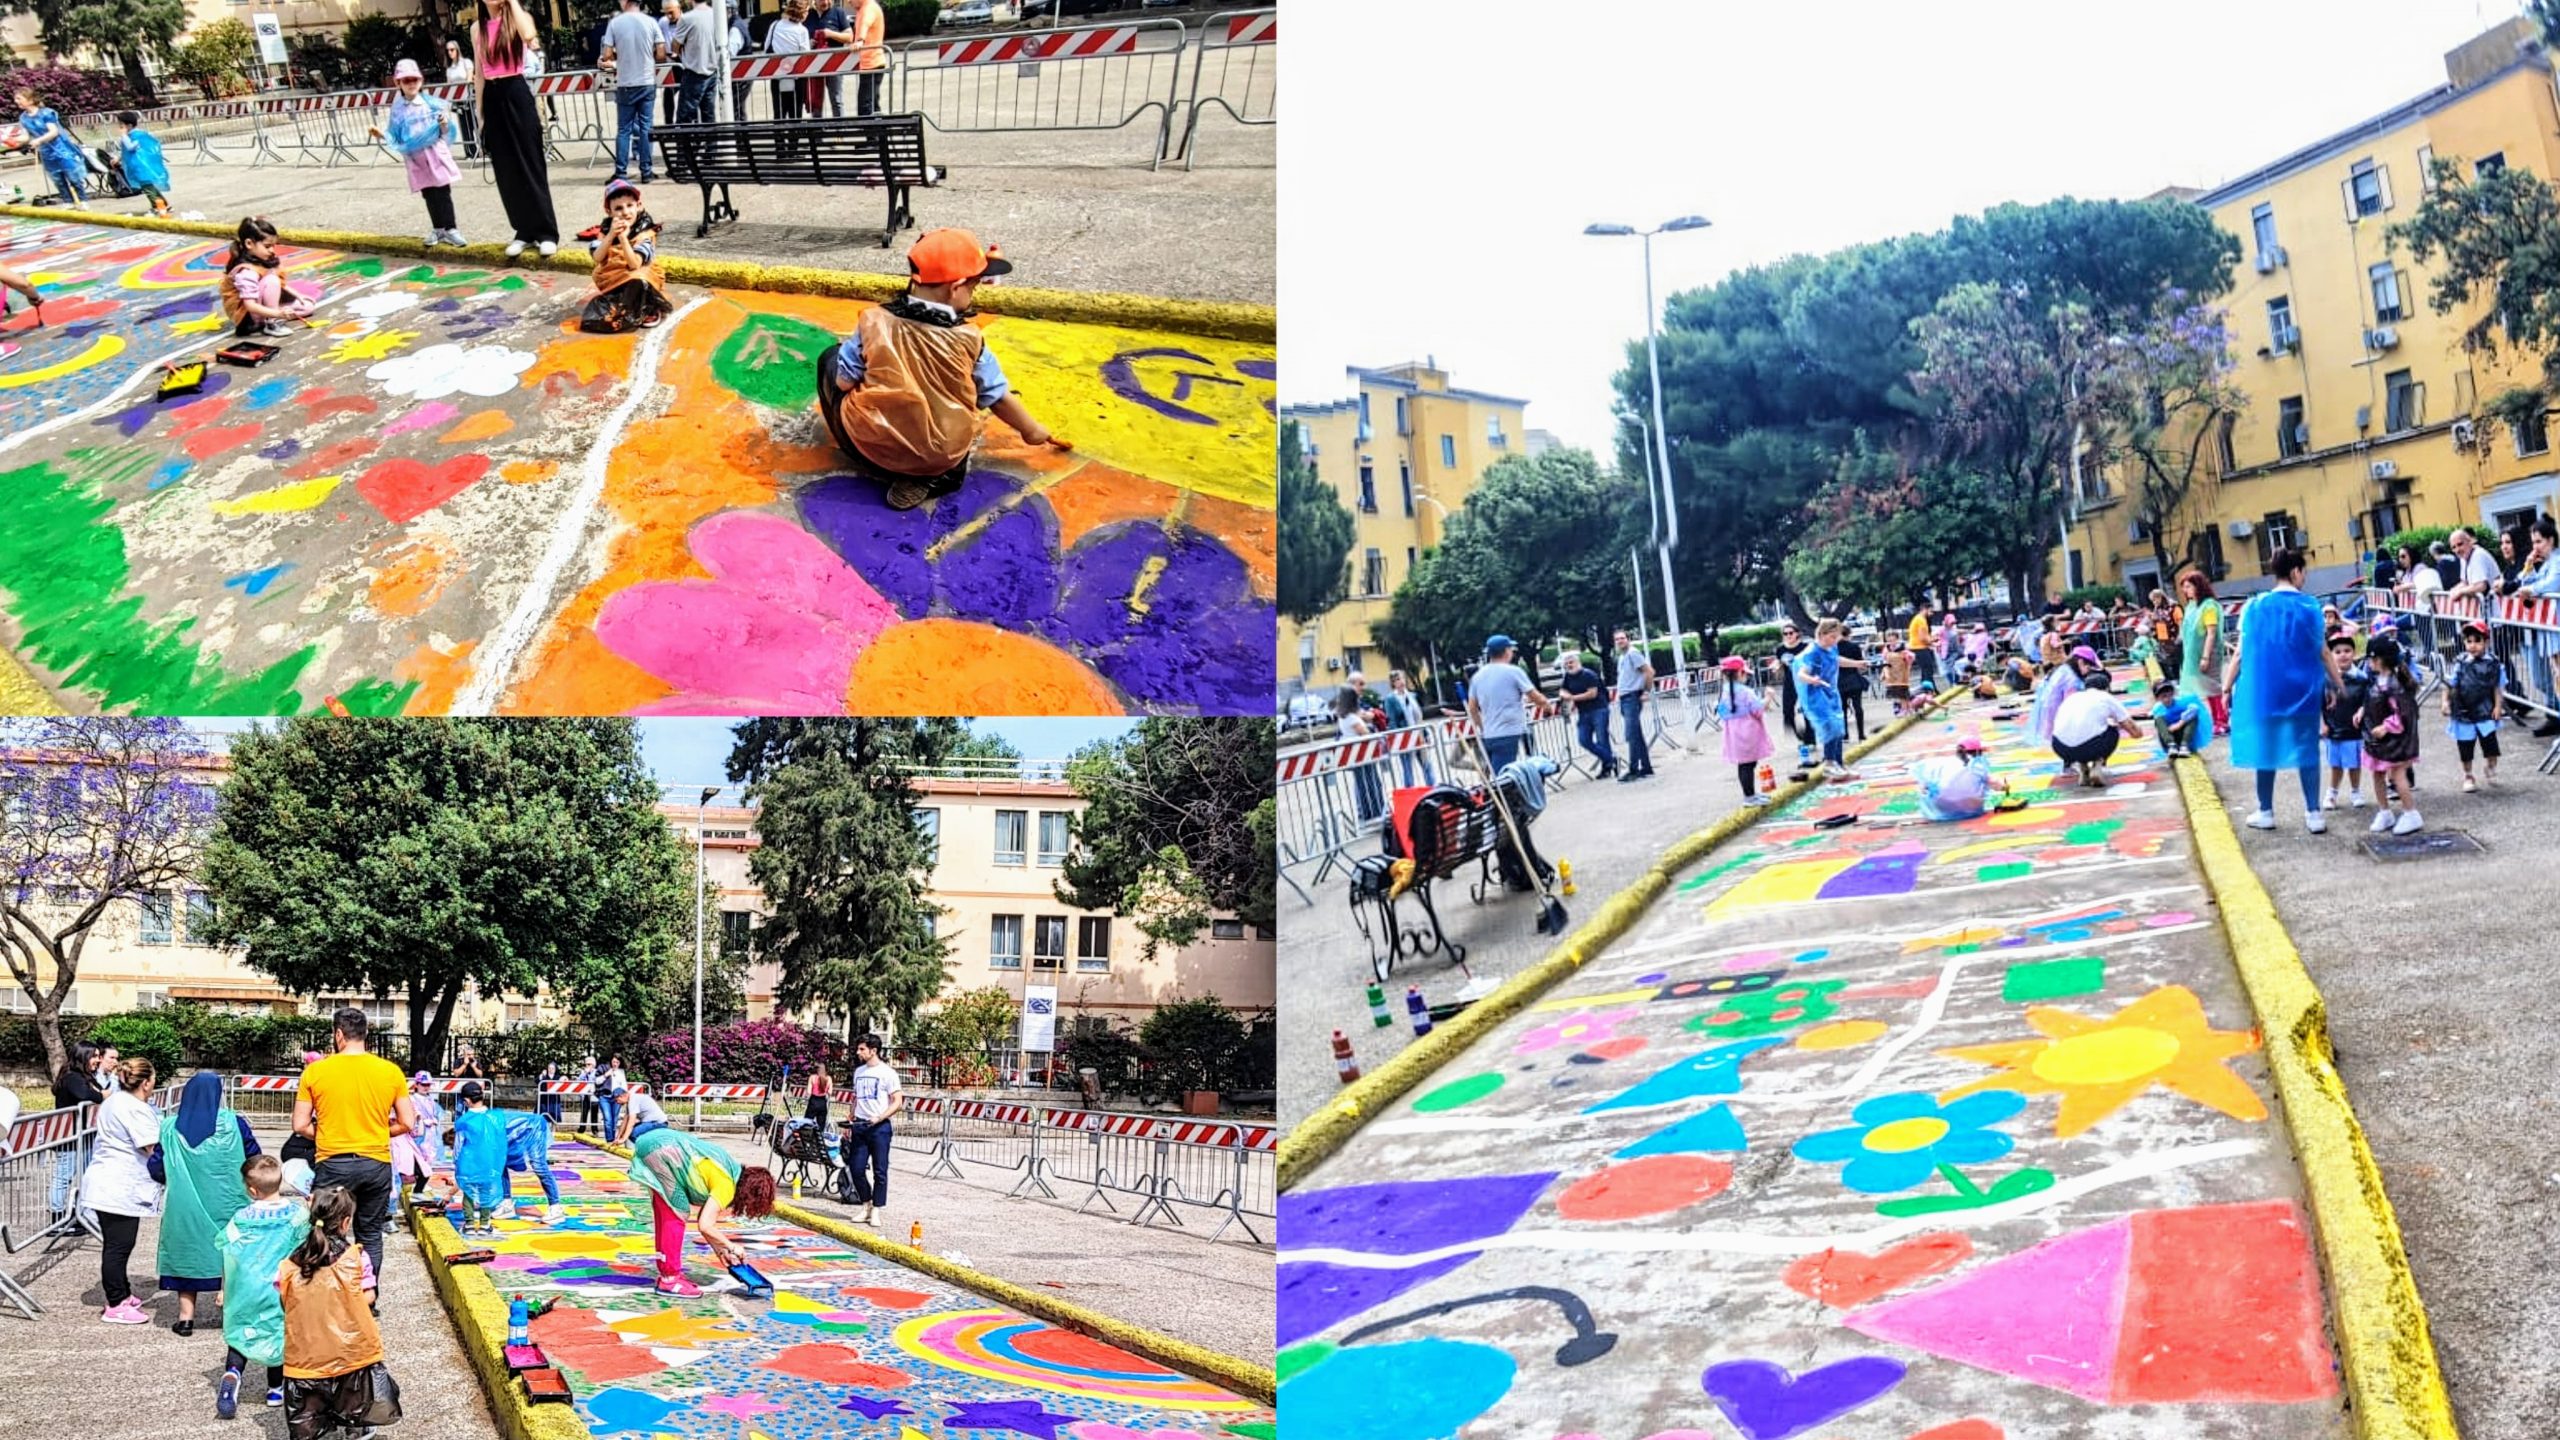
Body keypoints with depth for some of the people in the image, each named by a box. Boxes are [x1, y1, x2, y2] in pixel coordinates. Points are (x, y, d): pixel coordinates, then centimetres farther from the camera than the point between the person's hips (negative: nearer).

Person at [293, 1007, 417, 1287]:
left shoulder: (315, 1072, -5)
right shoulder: (391, 1072, -2)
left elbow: (300, 1125, -3)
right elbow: (407, 1123, 1)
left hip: (333, 1164, -2)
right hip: (377, 1164, 2)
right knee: (371, 1234, 13)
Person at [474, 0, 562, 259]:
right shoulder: (478, 29, 11)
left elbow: (528, 35, -26)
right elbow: (478, 74, 13)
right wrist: (480, 113, 10)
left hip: (517, 96, -4)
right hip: (492, 99, 4)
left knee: (531, 164, -4)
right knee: (507, 170, 6)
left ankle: (546, 232, -1)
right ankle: (524, 231, 13)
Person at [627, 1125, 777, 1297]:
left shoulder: (731, 1173, 14)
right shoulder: (726, 1186, -12)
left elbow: (705, 1221, 19)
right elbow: (705, 1226, -16)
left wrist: (720, 1252, 18)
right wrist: (732, 1247, -3)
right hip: (661, 1151, -10)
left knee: (665, 1216, 18)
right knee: (676, 1215, -3)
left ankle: (667, 1272, 26)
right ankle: (669, 1279, 0)